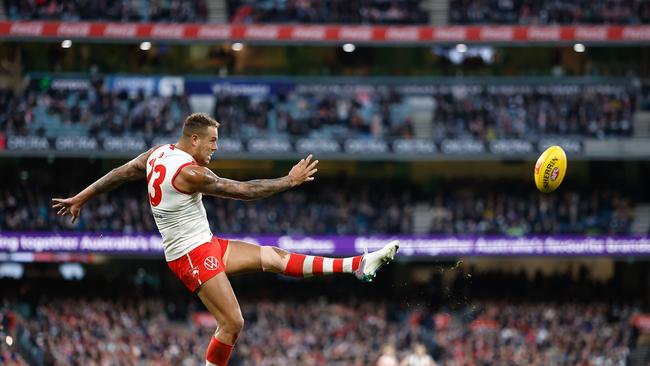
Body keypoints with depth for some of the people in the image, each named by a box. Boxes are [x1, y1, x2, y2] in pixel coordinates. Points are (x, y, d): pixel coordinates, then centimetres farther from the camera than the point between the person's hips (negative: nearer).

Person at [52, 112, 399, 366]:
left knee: (273, 257, 6)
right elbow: (244, 190, -20)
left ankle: (358, 265, 4)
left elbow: (119, 174, 12)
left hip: (205, 245, 10)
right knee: (232, 323, -12)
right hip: (192, 254, -10)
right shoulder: (190, 173, -24)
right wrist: (290, 181, -10)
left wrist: (80, 199, 23)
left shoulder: (158, 154, 4)